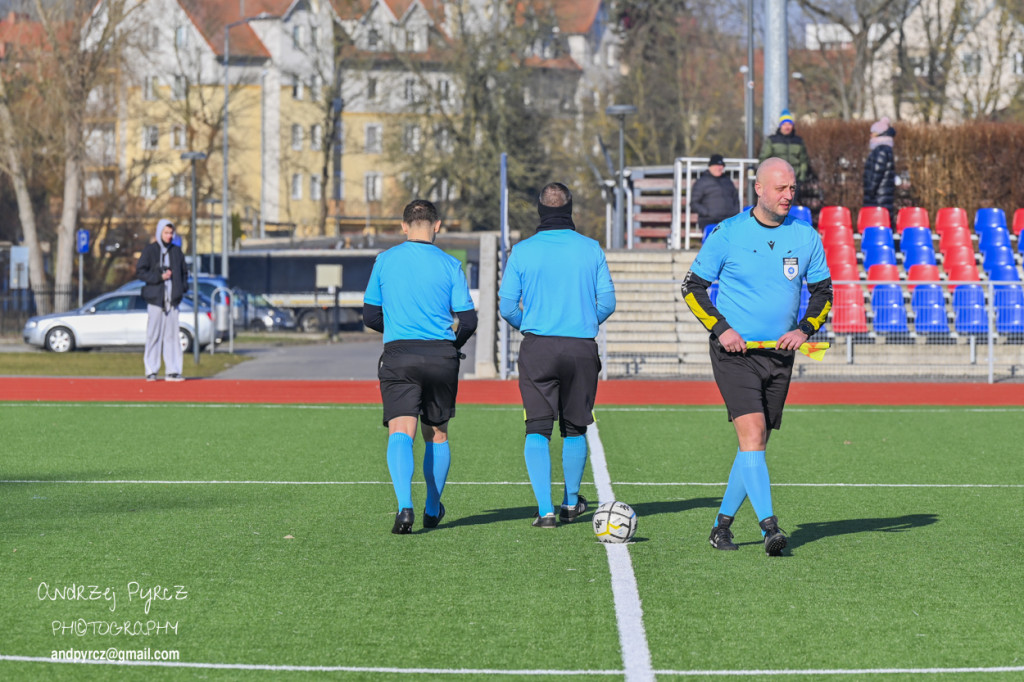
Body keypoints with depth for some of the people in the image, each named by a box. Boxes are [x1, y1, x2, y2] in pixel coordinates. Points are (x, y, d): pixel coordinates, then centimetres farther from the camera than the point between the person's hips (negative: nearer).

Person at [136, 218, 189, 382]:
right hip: (155, 299, -4)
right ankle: (151, 371, -1)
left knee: (172, 335, 2)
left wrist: (183, 287, 6)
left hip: (172, 300, 4)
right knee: (154, 334, -5)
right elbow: (140, 271, -5)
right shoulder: (150, 250, 1)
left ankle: (172, 371, 3)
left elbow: (184, 271, 23)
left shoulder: (176, 251, 14)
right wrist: (159, 277, -14)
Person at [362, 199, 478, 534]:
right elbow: (468, 320, 0)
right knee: (437, 434, 17)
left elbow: (370, 316, 10)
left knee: (401, 433, -10)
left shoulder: (385, 261, 5)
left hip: (398, 356, -1)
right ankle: (433, 510, 28)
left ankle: (405, 506, -31)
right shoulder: (449, 265, 2)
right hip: (441, 356, 1)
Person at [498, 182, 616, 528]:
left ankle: (545, 509, -12)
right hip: (582, 349, 1)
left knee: (538, 430, 0)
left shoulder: (522, 251, -2)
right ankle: (571, 503, 28)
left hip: (537, 347, -1)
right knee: (575, 429, 15)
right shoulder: (591, 249, 1)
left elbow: (507, 306, -1)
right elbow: (607, 302, 3)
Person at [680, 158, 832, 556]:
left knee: (756, 443, 7)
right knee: (751, 431, -18)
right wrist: (720, 328, -11)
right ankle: (769, 526, -24)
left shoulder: (806, 237, 4)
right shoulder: (728, 233, -5)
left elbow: (823, 292, 14)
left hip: (780, 355, 4)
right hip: (735, 351, -4)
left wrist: (804, 329, -4)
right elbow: (693, 288, 2)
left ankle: (723, 523, 21)